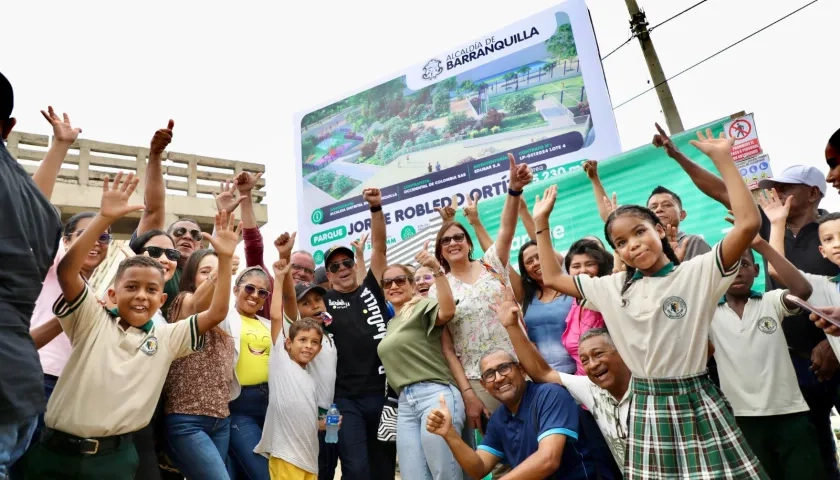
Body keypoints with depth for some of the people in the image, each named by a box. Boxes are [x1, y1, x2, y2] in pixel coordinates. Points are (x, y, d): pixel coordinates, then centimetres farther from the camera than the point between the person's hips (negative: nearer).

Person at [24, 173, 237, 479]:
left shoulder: (166, 338, 4)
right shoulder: (92, 321, -1)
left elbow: (216, 314, -1)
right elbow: (66, 270, -13)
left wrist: (225, 258, -9)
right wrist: (105, 218, -22)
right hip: (57, 451, -1)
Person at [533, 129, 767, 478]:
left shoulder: (698, 273, -6)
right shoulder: (614, 288, 6)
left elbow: (749, 223, -18)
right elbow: (553, 278, 13)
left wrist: (722, 159, -16)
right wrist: (541, 222, 10)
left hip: (696, 403, -3)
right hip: (647, 408, 4)